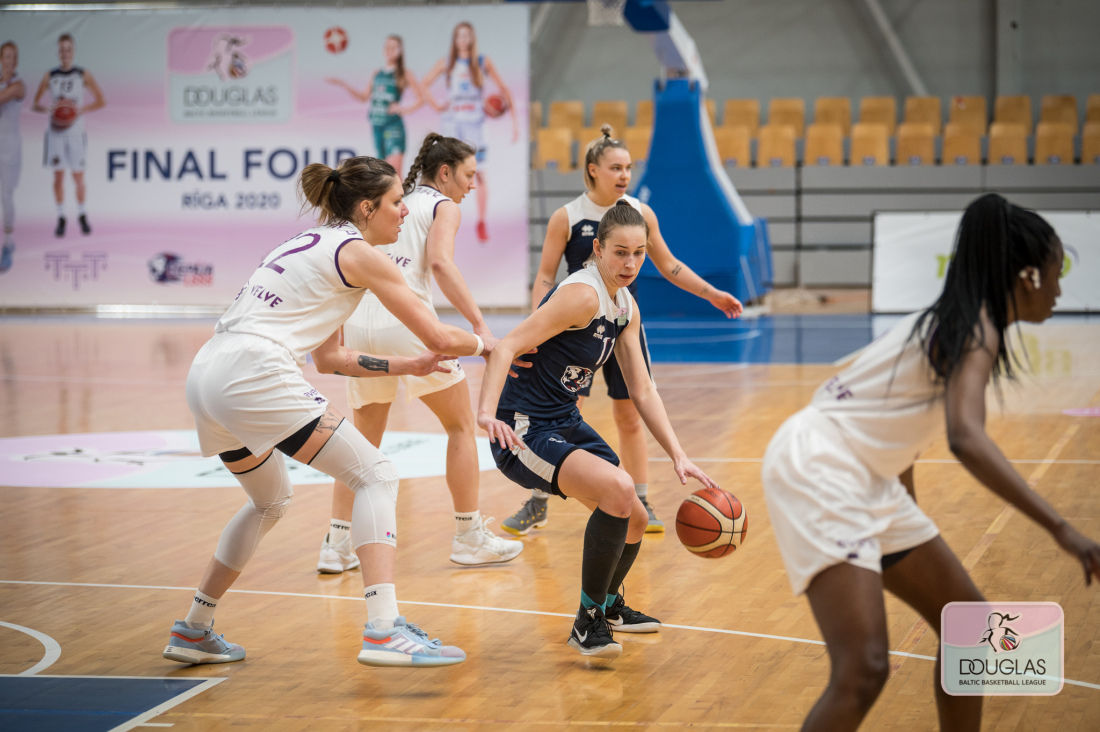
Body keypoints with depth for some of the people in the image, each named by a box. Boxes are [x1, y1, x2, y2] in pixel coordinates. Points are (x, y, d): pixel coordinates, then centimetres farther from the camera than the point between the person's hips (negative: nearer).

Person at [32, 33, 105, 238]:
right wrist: (48, 109, -15)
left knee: (78, 176, 0)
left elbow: (101, 101, 3)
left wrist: (82, 110, -13)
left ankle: (82, 216, 16)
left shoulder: (84, 75, 0)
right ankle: (61, 218, 9)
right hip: (56, 131, 1)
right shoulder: (49, 76, 4)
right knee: (58, 175, 1)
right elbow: (35, 104, 7)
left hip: (75, 131, -1)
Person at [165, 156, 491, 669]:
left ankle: (193, 631, 34)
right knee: (375, 476, -4)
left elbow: (328, 358, 31)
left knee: (271, 500, 30)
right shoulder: (356, 251, 2)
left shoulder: (310, 244, 27)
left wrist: (405, 367, 29)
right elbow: (438, 337, 1)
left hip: (206, 375, 9)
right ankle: (383, 630, -18)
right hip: (253, 373, -9)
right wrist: (482, 344, 20)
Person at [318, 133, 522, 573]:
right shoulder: (442, 206, 5)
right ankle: (469, 538, 13)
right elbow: (440, 262, -13)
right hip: (406, 319, -6)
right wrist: (480, 327, -20)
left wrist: (338, 332, 25)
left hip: (360, 322, 6)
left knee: (366, 438, 17)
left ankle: (337, 545, 7)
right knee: (461, 425, 10)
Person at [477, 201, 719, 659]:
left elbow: (642, 391, 12)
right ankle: (587, 622, -15)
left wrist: (678, 456, 3)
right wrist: (487, 412, -43)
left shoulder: (627, 307, 7)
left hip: (566, 425, 9)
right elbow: (507, 347, -28)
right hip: (525, 431, -9)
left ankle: (609, 604, 47)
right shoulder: (582, 295, -21)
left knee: (634, 522, 17)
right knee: (618, 489, -30)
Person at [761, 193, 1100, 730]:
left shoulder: (954, 321, 15)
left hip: (867, 479, 11)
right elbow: (966, 437, -33)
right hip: (816, 467, -11)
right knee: (863, 672, -23)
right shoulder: (978, 331, -15)